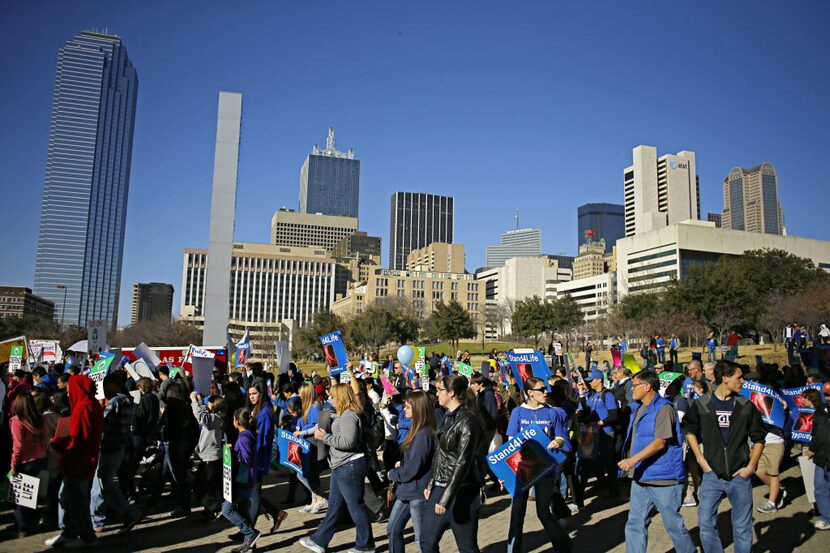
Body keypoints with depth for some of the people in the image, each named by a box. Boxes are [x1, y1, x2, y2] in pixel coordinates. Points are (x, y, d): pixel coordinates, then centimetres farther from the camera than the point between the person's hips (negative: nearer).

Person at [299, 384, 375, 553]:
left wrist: (325, 437, -20)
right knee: (334, 506, 17)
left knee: (356, 506, 2)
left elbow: (348, 442, -27)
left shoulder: (349, 415, -19)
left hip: (349, 466, -11)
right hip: (341, 466, 11)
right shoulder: (344, 414, 13)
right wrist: (323, 434, 9)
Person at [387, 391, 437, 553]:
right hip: (407, 490, 10)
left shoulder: (424, 434, -23)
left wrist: (392, 474, -6)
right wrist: (401, 463, 2)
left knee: (422, 538, 4)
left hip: (418, 492, -10)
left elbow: (411, 469, -22)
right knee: (393, 529, 16)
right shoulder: (418, 430, 8)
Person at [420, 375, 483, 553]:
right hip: (440, 487, 8)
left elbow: (462, 463, -21)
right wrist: (431, 485, 14)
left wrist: (446, 499, -22)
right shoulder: (448, 417, 9)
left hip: (460, 491, -8)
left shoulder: (467, 421, -17)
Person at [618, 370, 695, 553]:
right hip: (640, 477, 8)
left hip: (663, 478, -8)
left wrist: (634, 459, -29)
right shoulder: (637, 408, 11)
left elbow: (660, 442, -23)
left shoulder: (663, 408, -15)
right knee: (635, 524, 8)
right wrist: (631, 464, 14)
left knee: (673, 524, 9)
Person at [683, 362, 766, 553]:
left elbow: (759, 439, 8)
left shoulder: (746, 406, -1)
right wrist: (701, 459, 3)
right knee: (705, 524, 0)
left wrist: (751, 466, -1)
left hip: (739, 475, 1)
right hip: (712, 474, 0)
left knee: (742, 528, 8)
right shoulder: (701, 405, -3)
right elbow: (690, 430, 11)